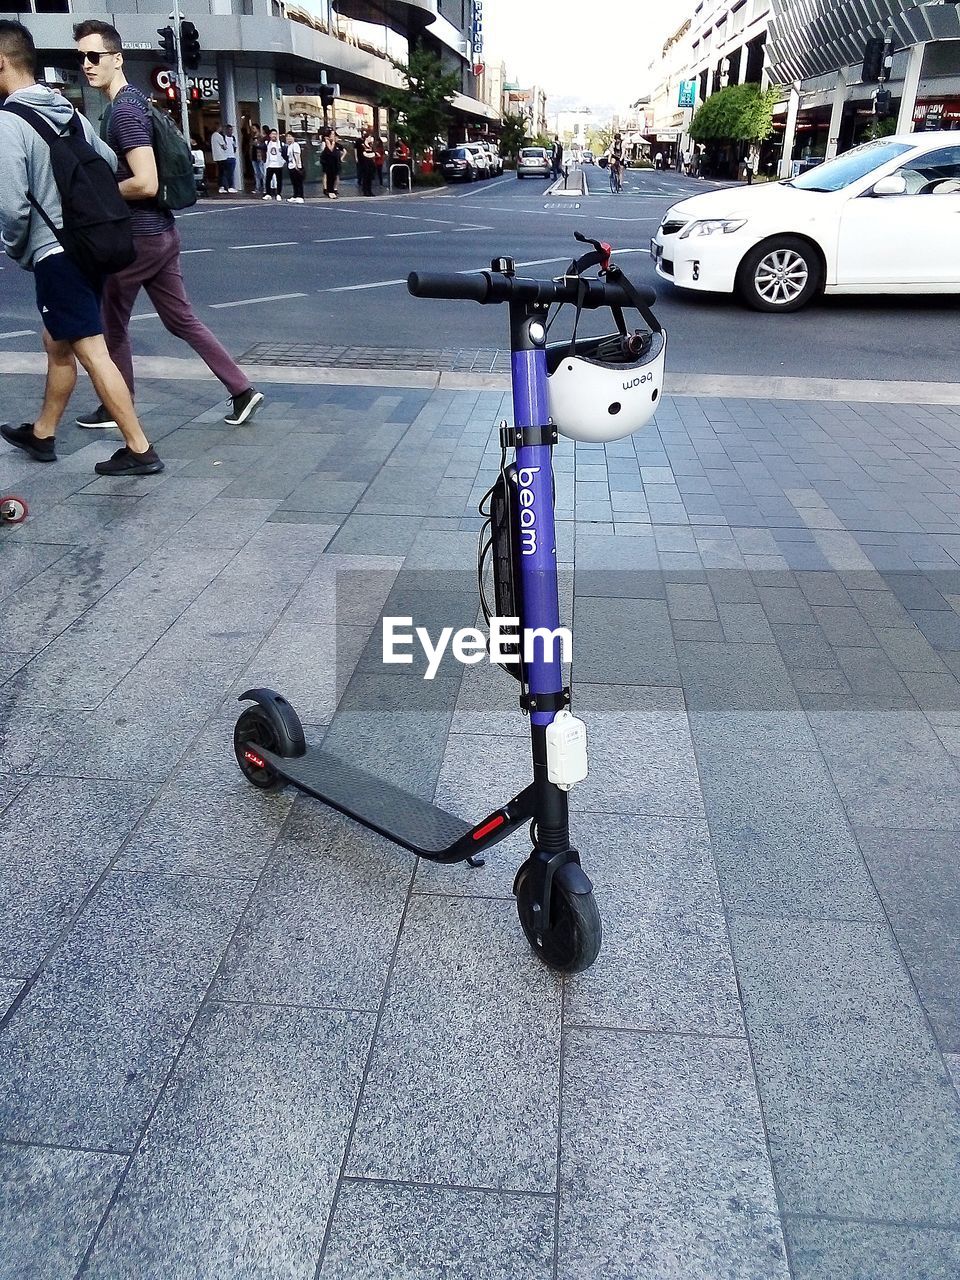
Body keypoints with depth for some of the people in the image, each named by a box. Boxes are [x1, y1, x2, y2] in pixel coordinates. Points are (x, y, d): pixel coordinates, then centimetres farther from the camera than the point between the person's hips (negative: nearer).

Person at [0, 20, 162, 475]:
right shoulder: (69, 112, 10)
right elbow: (113, 167, 15)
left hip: (54, 254, -9)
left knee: (92, 353, -7)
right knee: (56, 343, 19)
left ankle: (139, 450, -7)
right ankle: (41, 433, 32)